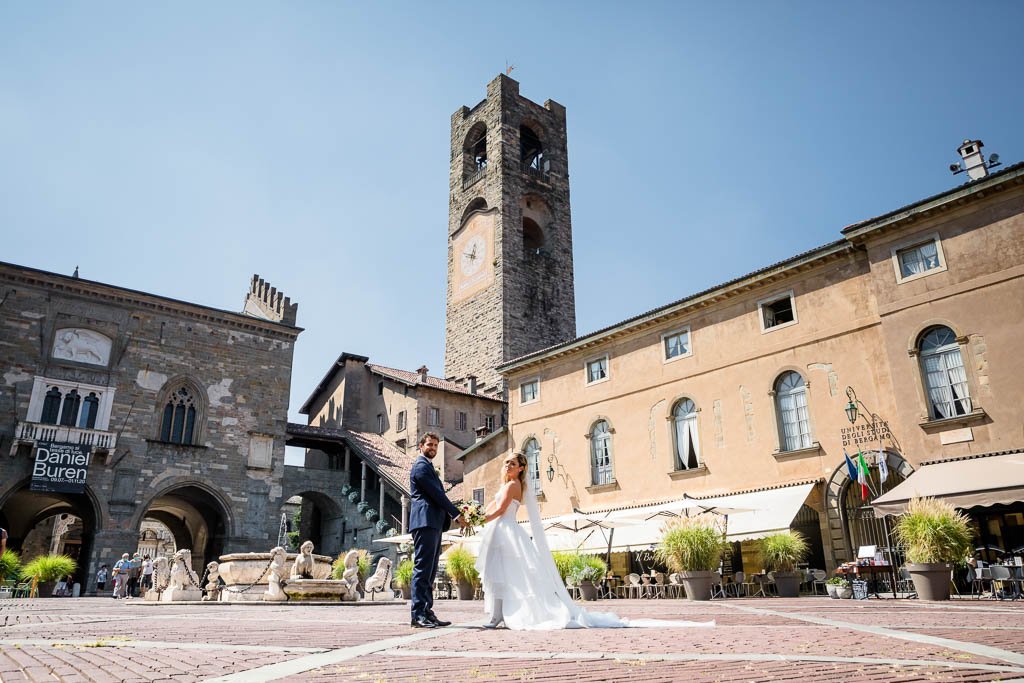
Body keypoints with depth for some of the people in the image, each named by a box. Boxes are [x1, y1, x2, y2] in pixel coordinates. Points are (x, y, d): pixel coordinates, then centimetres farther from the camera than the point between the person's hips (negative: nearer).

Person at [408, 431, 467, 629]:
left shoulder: (427, 466, 26)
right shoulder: (421, 465, -6)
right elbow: (436, 493, -13)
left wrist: (451, 515, 11)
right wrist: (456, 514, -10)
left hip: (433, 523, 10)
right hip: (425, 522, -10)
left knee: (430, 570, 9)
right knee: (422, 568, -11)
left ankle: (427, 612, 12)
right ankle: (418, 615, -10)